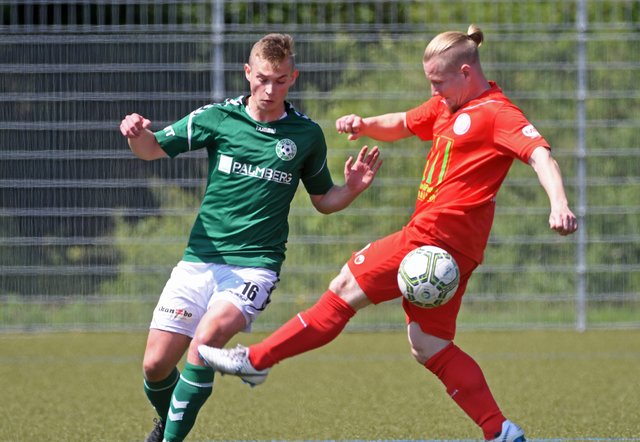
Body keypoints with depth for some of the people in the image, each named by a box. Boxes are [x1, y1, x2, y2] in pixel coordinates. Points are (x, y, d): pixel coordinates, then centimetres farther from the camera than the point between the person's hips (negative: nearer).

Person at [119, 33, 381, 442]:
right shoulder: (218, 118, 2)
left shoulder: (306, 135, 4)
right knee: (156, 365, -1)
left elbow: (323, 200, 17)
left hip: (255, 265, -2)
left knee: (207, 338, -30)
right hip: (201, 259, 2)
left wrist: (353, 188, -4)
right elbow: (153, 149, 5)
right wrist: (138, 135, -19)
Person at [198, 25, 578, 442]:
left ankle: (256, 360, 5)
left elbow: (540, 153, -22)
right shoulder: (448, 106, 19)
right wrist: (365, 125, 11)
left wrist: (559, 202, -40)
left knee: (348, 287, -3)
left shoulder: (498, 113, -10)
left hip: (436, 237, -10)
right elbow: (402, 124, 32)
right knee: (429, 346, 9)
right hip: (447, 249, 10)